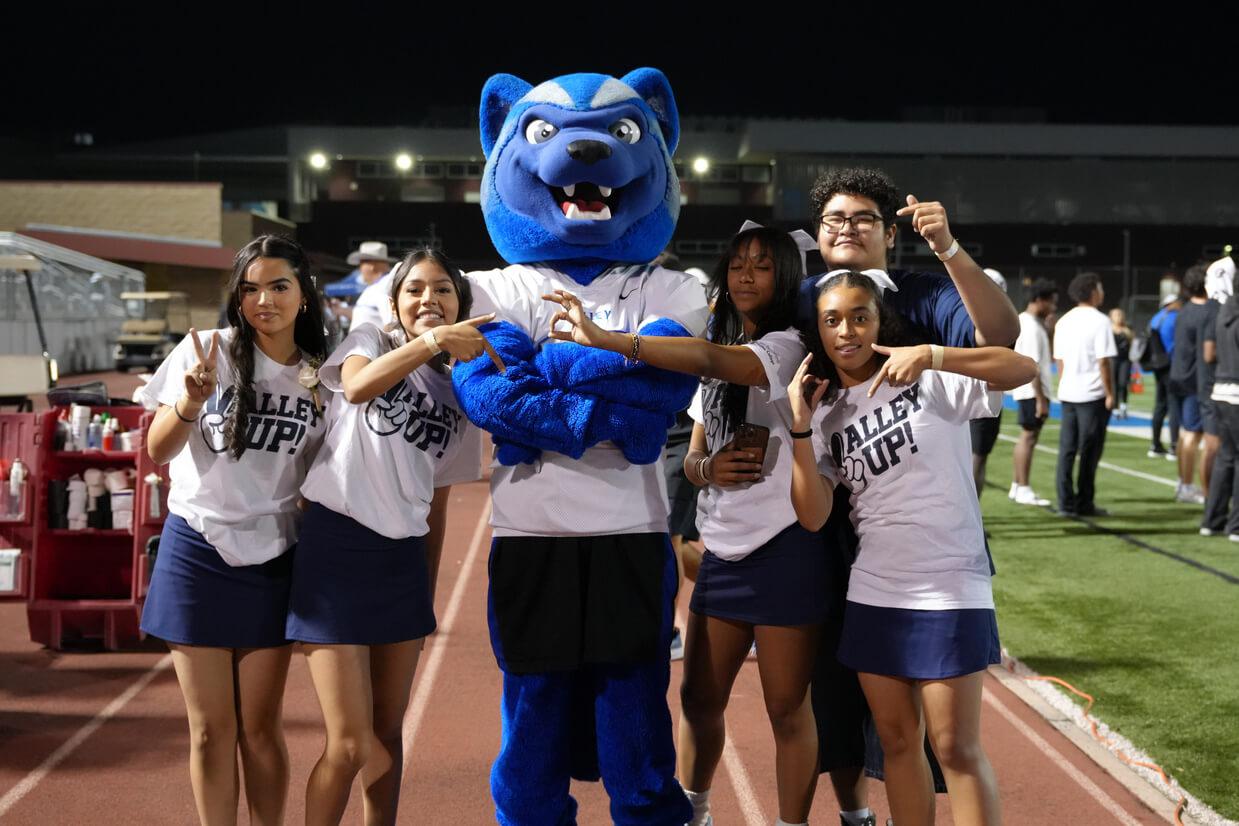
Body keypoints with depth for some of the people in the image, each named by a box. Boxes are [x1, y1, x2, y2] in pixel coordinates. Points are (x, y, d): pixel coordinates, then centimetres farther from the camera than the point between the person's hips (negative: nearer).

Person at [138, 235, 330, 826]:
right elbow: (158, 451, -11)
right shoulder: (207, 351, -6)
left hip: (272, 560, 1)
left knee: (261, 728, 6)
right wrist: (189, 403, -28)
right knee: (211, 729, 6)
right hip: (197, 550, -1)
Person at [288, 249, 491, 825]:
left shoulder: (461, 395, 12)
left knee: (388, 732, 11)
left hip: (403, 559, 5)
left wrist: (429, 593, 17)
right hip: (335, 545, -5)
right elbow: (358, 388, -25)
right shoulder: (369, 343, 1)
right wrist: (431, 341, -37)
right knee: (350, 744, -8)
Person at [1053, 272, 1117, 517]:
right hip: (1092, 395, -6)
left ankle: (1066, 503, 6)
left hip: (1067, 394, 6)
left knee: (1066, 450, 6)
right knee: (1089, 451, 2)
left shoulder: (1063, 321, 11)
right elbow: (1103, 362, -13)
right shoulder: (1099, 321, -10)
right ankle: (1084, 503, 6)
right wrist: (1110, 394, -8)